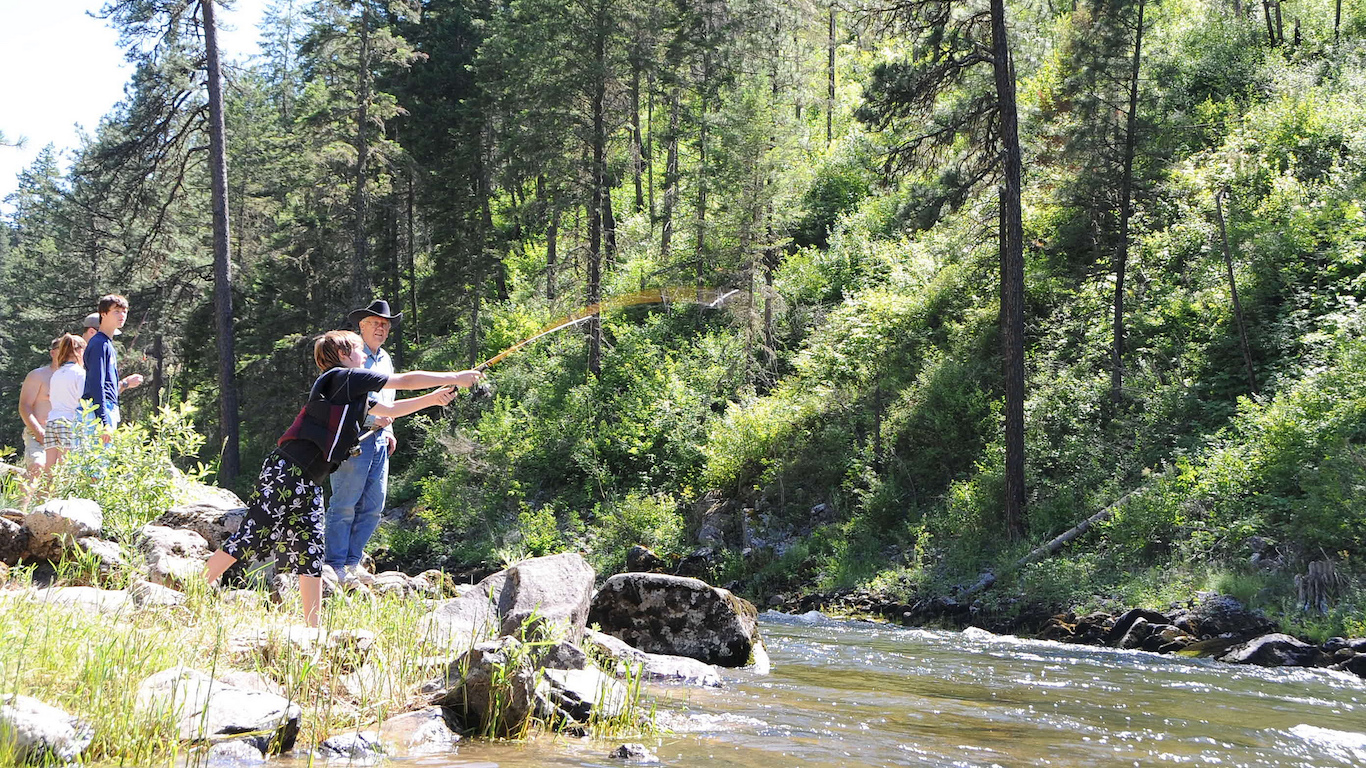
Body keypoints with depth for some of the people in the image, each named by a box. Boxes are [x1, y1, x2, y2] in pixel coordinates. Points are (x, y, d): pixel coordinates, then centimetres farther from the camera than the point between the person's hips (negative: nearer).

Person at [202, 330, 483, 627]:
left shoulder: (352, 393, 19)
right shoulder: (343, 378, -7)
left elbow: (391, 409, 33)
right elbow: (405, 381, -6)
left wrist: (433, 398, 23)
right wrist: (455, 377, 1)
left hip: (308, 484, 10)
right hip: (285, 473, -10)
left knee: (310, 553, 7)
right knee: (249, 538, -10)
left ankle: (313, 630, 8)